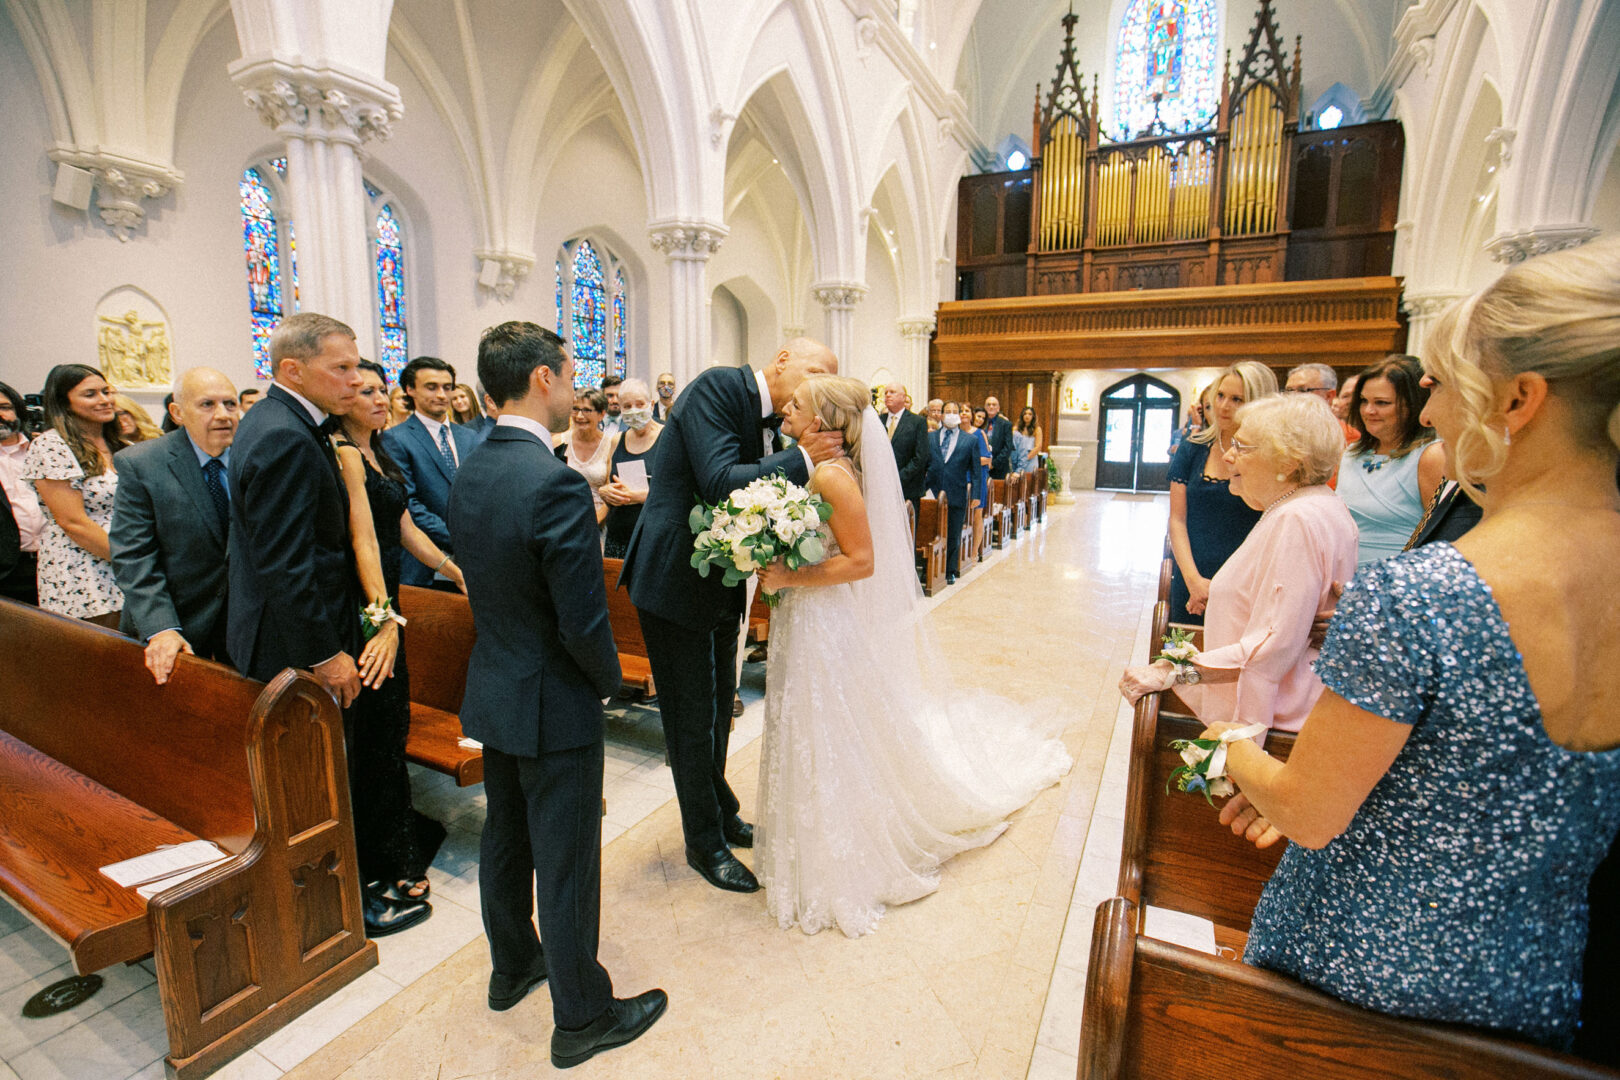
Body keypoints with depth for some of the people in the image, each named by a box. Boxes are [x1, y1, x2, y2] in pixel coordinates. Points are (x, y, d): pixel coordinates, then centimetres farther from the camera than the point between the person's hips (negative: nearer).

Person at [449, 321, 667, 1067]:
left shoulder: (470, 472, 0)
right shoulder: (556, 483, -27)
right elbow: (584, 622, -25)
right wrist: (609, 680, -7)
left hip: (492, 690, 9)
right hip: (553, 703, -8)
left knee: (505, 836, 25)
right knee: (566, 863, 9)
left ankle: (512, 965, 47)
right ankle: (581, 1017, 29)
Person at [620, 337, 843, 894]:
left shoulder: (771, 421, 8)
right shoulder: (717, 387, -17)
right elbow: (720, 483, -29)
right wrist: (802, 458, -22)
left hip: (722, 581, 9)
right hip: (677, 578, -9)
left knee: (720, 703, 22)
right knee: (693, 717, 6)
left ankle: (720, 810, 45)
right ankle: (705, 842, 27)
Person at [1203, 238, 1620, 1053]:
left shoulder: (1407, 596, -32)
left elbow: (1308, 816, -23)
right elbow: (1515, 787, 2)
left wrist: (1236, 752, -3)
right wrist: (1294, 779, 5)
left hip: (1357, 962, -5)